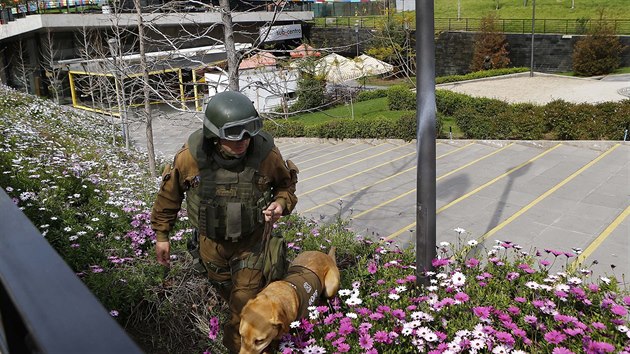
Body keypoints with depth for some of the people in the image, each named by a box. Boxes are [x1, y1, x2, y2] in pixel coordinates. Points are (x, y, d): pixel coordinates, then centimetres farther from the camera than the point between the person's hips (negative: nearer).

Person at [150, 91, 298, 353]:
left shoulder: (267, 154, -25)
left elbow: (286, 182, -2)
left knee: (245, 300, 2)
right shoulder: (190, 156, -25)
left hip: (251, 240, -2)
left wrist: (281, 202, -23)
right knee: (225, 291, 25)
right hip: (211, 241, 2)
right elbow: (169, 193, -6)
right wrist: (161, 235, 1)